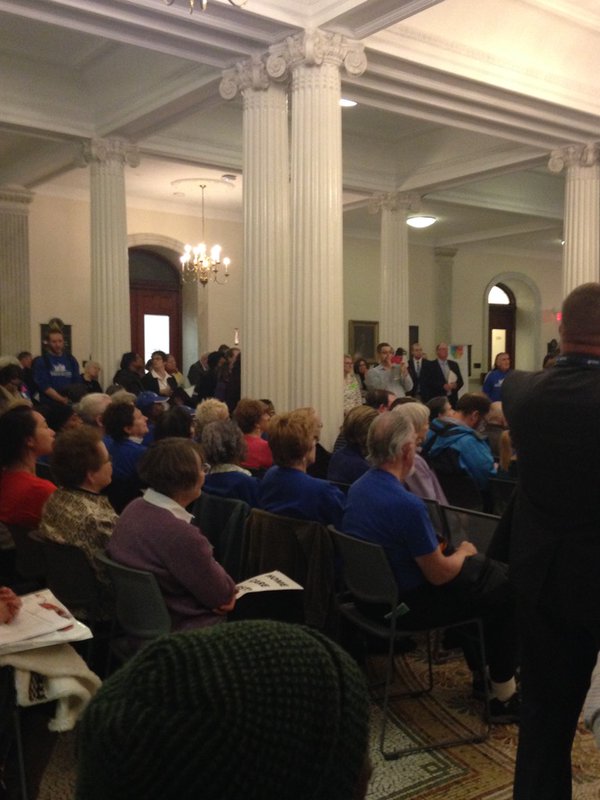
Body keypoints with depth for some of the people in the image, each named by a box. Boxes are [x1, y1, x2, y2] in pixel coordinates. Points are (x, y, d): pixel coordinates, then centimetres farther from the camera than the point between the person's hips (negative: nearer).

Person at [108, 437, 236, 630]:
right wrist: (227, 590, 2)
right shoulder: (180, 534, -33)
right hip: (178, 628, -8)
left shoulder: (134, 508, -6)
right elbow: (221, 595, -19)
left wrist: (221, 591, -5)